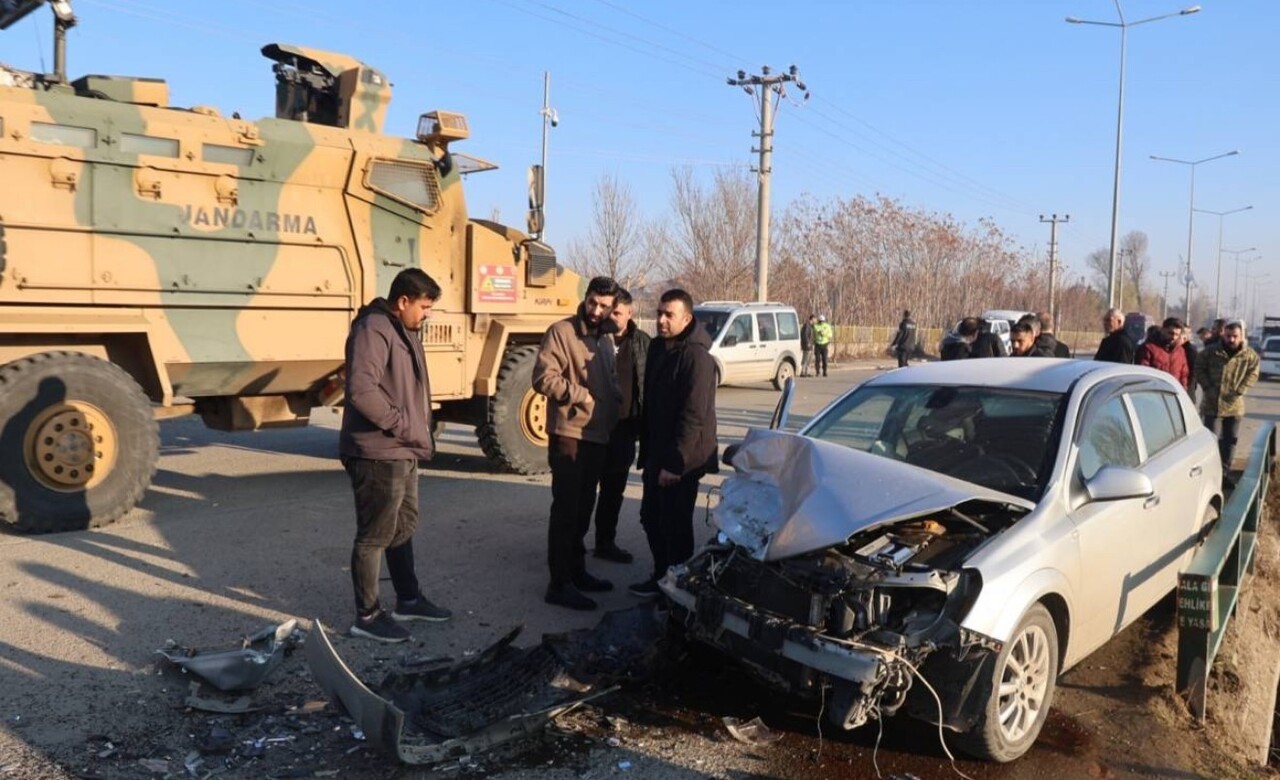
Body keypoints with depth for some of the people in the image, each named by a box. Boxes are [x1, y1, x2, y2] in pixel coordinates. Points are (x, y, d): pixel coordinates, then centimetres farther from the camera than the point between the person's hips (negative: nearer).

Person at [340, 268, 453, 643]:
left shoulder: (403, 331, 15)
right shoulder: (373, 330, -17)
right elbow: (361, 391, -29)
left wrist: (418, 434, 13)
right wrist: (402, 425, -21)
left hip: (402, 452, 10)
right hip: (378, 454, -10)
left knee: (403, 527, 20)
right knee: (375, 535, 0)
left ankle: (409, 599, 34)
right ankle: (367, 615, 13)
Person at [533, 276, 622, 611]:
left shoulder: (607, 338, 15)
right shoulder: (561, 332, -9)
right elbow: (543, 378, -17)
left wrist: (616, 396, 5)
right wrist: (583, 397, -16)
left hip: (598, 435, 8)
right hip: (569, 435, -8)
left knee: (584, 508, 16)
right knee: (566, 509, -5)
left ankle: (576, 570, 28)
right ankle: (560, 584, 1)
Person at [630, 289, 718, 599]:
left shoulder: (696, 356, -19)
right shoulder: (658, 347, 9)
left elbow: (693, 417, -22)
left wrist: (674, 462, -22)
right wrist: (647, 452, 15)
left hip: (681, 459, -9)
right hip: (656, 454, 9)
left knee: (675, 524, 1)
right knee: (651, 516, 18)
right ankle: (662, 575, 35)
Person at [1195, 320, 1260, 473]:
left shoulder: (1250, 355, -1)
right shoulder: (1210, 352, -4)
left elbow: (1252, 374, 2)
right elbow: (1199, 368, 2)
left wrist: (1239, 391, -10)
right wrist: (1208, 388, -8)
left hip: (1234, 405, 2)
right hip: (1212, 404, -2)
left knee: (1230, 440, 10)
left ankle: (1224, 472, 22)